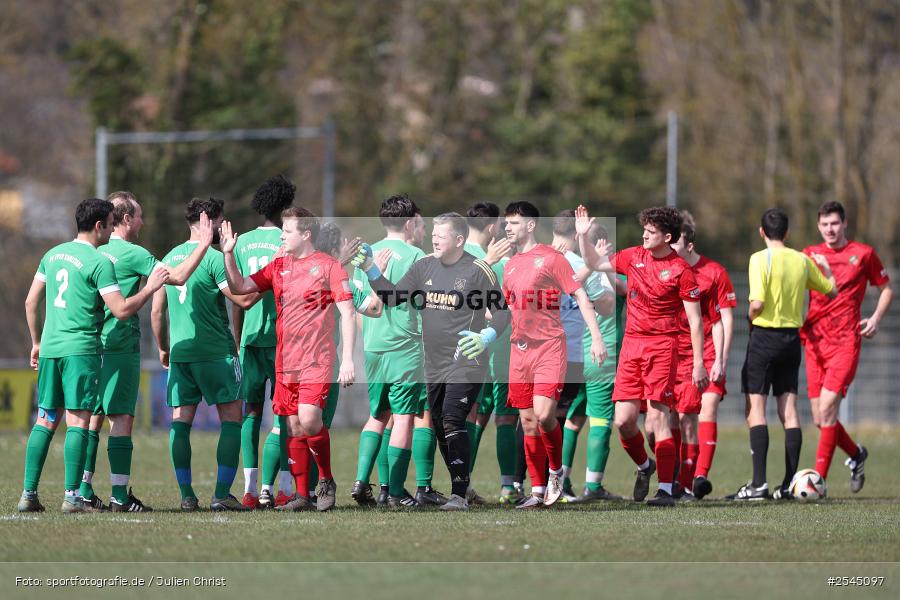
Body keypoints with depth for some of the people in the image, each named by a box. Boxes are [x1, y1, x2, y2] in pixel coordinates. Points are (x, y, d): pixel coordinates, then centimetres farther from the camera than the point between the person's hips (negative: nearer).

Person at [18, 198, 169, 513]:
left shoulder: (53, 254, 13)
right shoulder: (99, 262, -9)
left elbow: (30, 302, 17)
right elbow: (122, 310, -13)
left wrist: (37, 342, 26)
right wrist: (150, 288, 0)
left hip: (50, 347, 6)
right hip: (81, 349, -6)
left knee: (45, 421, 9)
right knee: (78, 421, -4)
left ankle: (28, 494, 6)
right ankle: (72, 496, -8)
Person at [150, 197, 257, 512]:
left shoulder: (170, 258, 12)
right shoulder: (213, 258, -9)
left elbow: (157, 311, 15)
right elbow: (243, 299, -14)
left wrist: (163, 348, 25)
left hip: (179, 352, 6)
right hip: (215, 352, -6)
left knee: (180, 421, 7)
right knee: (231, 418, 0)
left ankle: (186, 495, 3)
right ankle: (222, 494, -7)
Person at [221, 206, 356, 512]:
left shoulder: (328, 266, -3)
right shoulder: (279, 266, 13)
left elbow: (348, 314, -5)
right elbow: (240, 287, 13)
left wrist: (347, 360, -11)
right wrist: (228, 255, -2)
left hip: (317, 360, -6)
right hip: (286, 361, 6)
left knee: (308, 420, -19)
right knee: (293, 427, 5)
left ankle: (326, 482, 1)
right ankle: (302, 495, 10)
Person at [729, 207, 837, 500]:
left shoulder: (760, 259, -12)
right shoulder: (802, 260, 6)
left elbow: (757, 304, -21)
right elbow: (832, 291, 18)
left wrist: (751, 316, 1)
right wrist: (825, 267, 37)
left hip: (764, 336, -5)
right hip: (792, 338, 5)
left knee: (755, 408, -3)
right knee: (789, 409, 7)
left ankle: (759, 482, -12)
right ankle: (789, 484, 5)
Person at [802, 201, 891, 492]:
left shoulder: (863, 254, 3)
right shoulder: (809, 255, 9)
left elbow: (886, 289, 13)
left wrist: (876, 318, -2)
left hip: (845, 340, -4)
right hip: (815, 341, 4)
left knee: (827, 406, -17)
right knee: (820, 419, 4)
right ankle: (856, 454, 31)